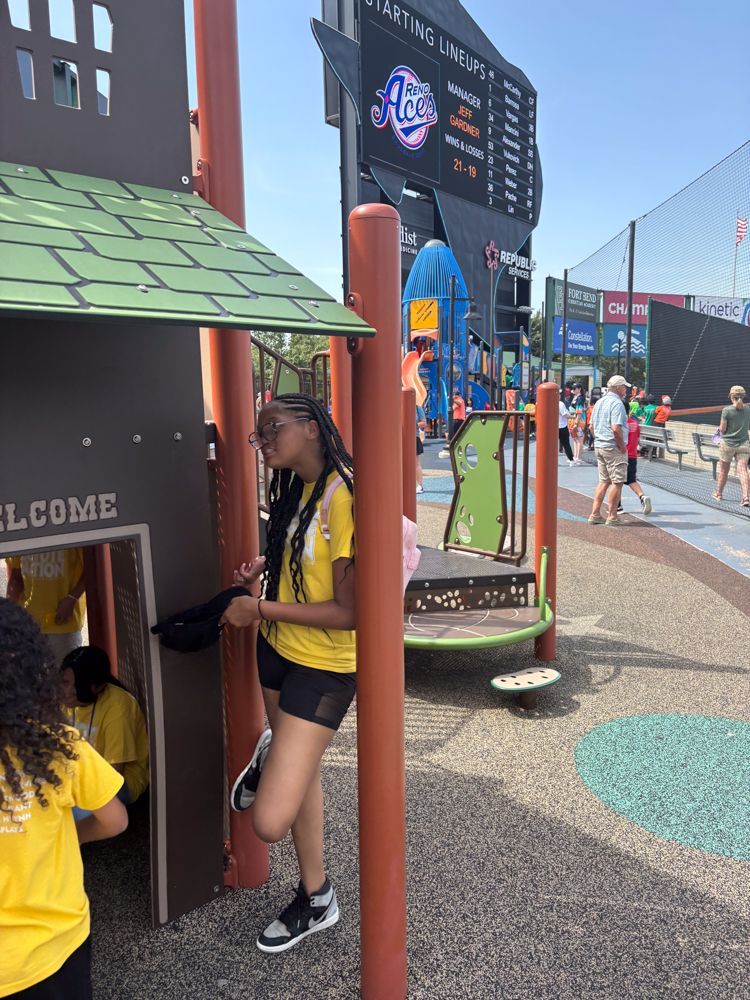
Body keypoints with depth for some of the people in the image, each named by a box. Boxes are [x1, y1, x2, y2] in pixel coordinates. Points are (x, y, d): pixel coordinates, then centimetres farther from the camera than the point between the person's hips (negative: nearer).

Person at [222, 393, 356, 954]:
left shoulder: (344, 496, -25)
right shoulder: (297, 488, 4)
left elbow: (349, 612, -25)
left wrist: (261, 609, -18)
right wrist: (267, 567, 5)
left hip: (324, 666, -8)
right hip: (278, 649, 8)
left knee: (271, 821, -11)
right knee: (303, 770, 25)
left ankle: (268, 758, 24)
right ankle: (315, 898, 48)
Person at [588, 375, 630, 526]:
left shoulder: (600, 402, 14)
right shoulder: (617, 403, -14)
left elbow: (592, 426, 18)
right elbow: (616, 428, -23)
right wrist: (622, 446, -14)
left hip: (599, 446, 9)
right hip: (613, 447, -9)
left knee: (603, 481, 14)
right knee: (617, 482, -1)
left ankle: (595, 514, 14)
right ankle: (612, 517, 4)